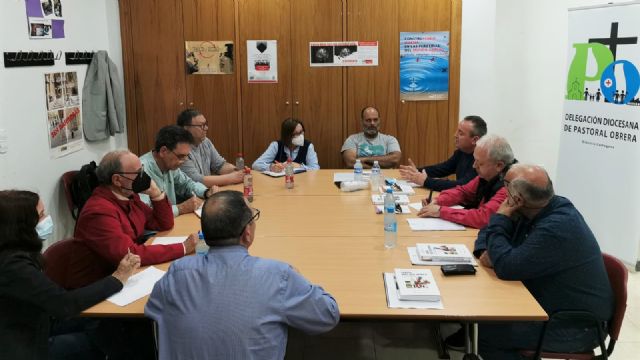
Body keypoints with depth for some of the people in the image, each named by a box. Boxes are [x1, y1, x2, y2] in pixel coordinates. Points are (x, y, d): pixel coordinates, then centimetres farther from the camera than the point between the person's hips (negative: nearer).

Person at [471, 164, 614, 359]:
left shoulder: (557, 228, -30)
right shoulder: (536, 210, -2)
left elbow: (506, 267, -30)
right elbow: (489, 232, 10)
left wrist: (500, 219, -17)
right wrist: (486, 251, -12)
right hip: (554, 304, 9)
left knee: (487, 332, -15)